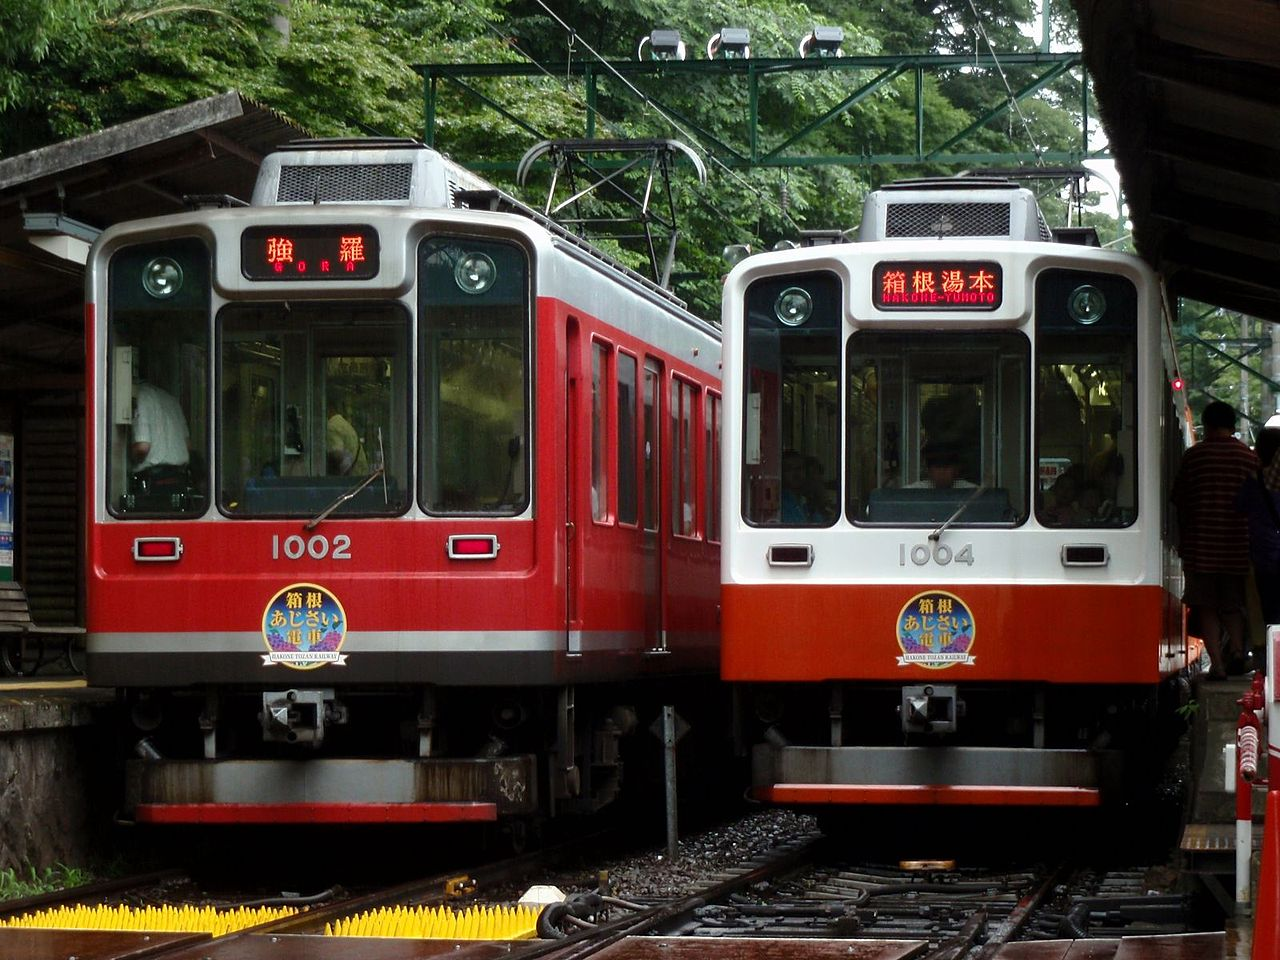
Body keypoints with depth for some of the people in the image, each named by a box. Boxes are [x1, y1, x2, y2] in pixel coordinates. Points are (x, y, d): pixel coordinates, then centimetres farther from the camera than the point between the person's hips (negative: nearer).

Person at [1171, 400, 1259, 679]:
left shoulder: (1193, 455, -2)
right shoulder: (1250, 457, 2)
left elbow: (1180, 502, 0)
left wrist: (1183, 542, 11)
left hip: (1201, 545, -2)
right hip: (1238, 546, 2)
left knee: (1207, 607, 4)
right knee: (1233, 604, 16)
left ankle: (1216, 662, -4)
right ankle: (1237, 649, -6)